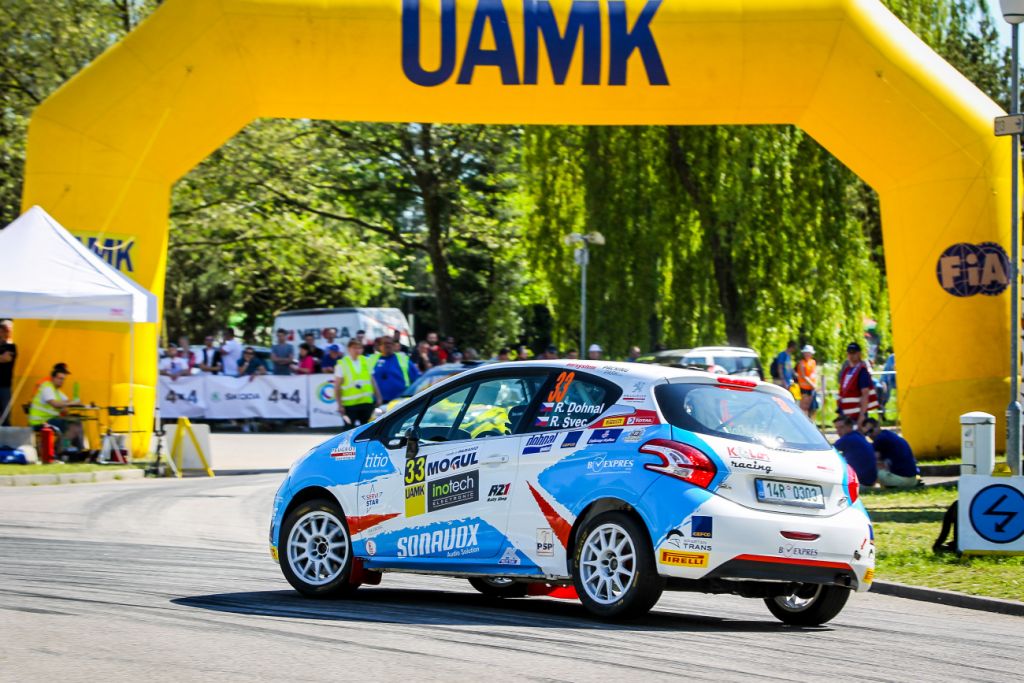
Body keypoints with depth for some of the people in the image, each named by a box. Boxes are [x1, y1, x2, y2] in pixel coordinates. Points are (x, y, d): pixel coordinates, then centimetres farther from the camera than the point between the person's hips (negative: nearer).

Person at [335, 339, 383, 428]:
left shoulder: (366, 361, 8)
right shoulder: (342, 364, -6)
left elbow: (372, 380, 15)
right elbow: (337, 386, -7)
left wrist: (378, 397, 11)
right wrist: (340, 404, -12)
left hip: (367, 402, 4)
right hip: (349, 404, -4)